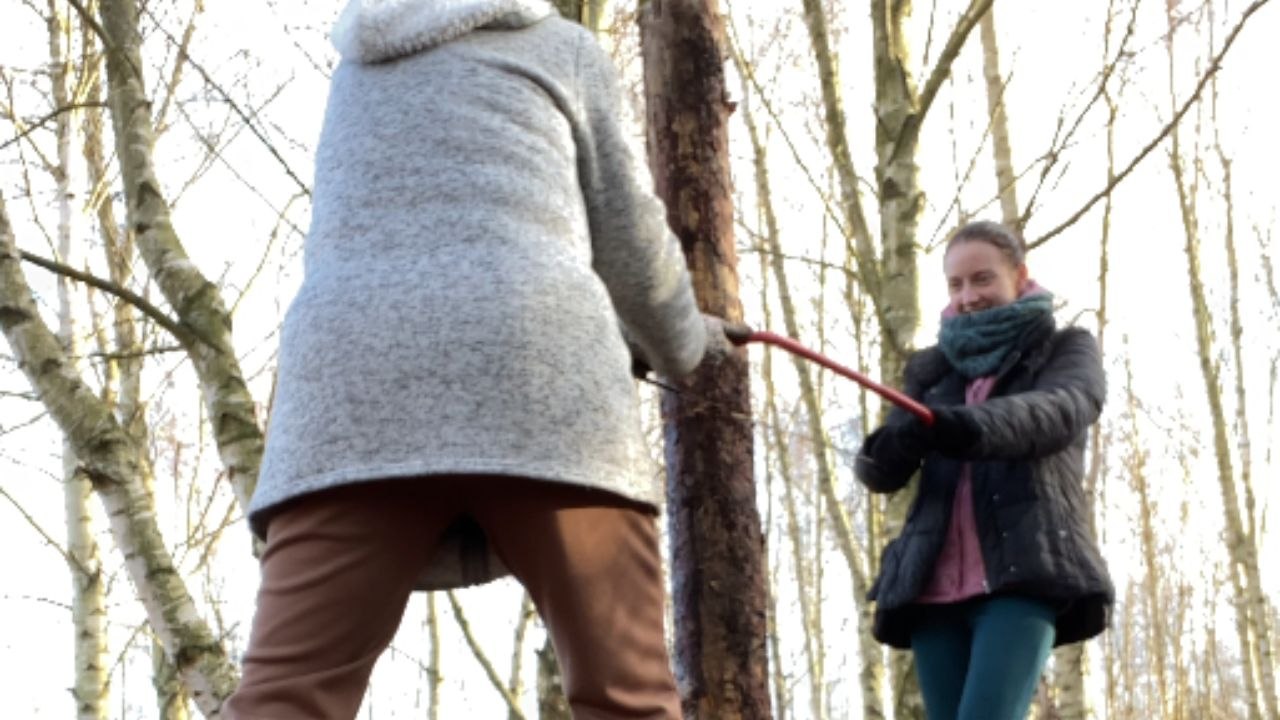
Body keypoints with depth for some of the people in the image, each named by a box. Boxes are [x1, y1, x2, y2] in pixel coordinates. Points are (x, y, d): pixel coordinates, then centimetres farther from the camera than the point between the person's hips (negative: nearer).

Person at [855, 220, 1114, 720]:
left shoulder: (1067, 350, 13)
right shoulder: (931, 369, 22)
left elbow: (1057, 412, -11)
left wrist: (974, 427, -33)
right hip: (934, 584, 4)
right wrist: (887, 447, -17)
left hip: (1022, 577, -4)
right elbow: (880, 472, 9)